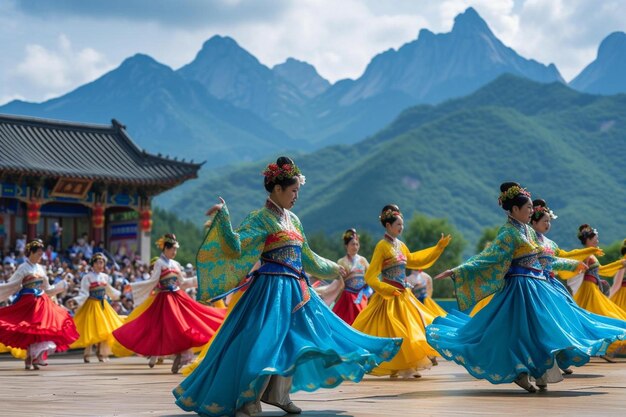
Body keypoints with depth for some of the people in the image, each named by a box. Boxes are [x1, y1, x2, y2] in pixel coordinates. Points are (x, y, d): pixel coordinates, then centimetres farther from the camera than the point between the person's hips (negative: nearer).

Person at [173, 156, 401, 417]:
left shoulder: (292, 219, 15)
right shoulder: (261, 218, -8)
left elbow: (305, 256, 27)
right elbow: (235, 247, -21)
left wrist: (331, 268, 39)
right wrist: (223, 217, -33)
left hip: (296, 289, 9)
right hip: (272, 288, -8)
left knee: (293, 342, 10)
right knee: (263, 342, -14)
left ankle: (278, 393, 21)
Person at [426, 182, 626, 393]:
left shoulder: (529, 231, 13)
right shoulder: (508, 233, -13)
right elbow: (487, 258, -18)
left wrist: (572, 264, 36)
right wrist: (456, 271, -29)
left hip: (538, 286, 9)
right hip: (522, 287, -9)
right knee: (529, 329, -10)